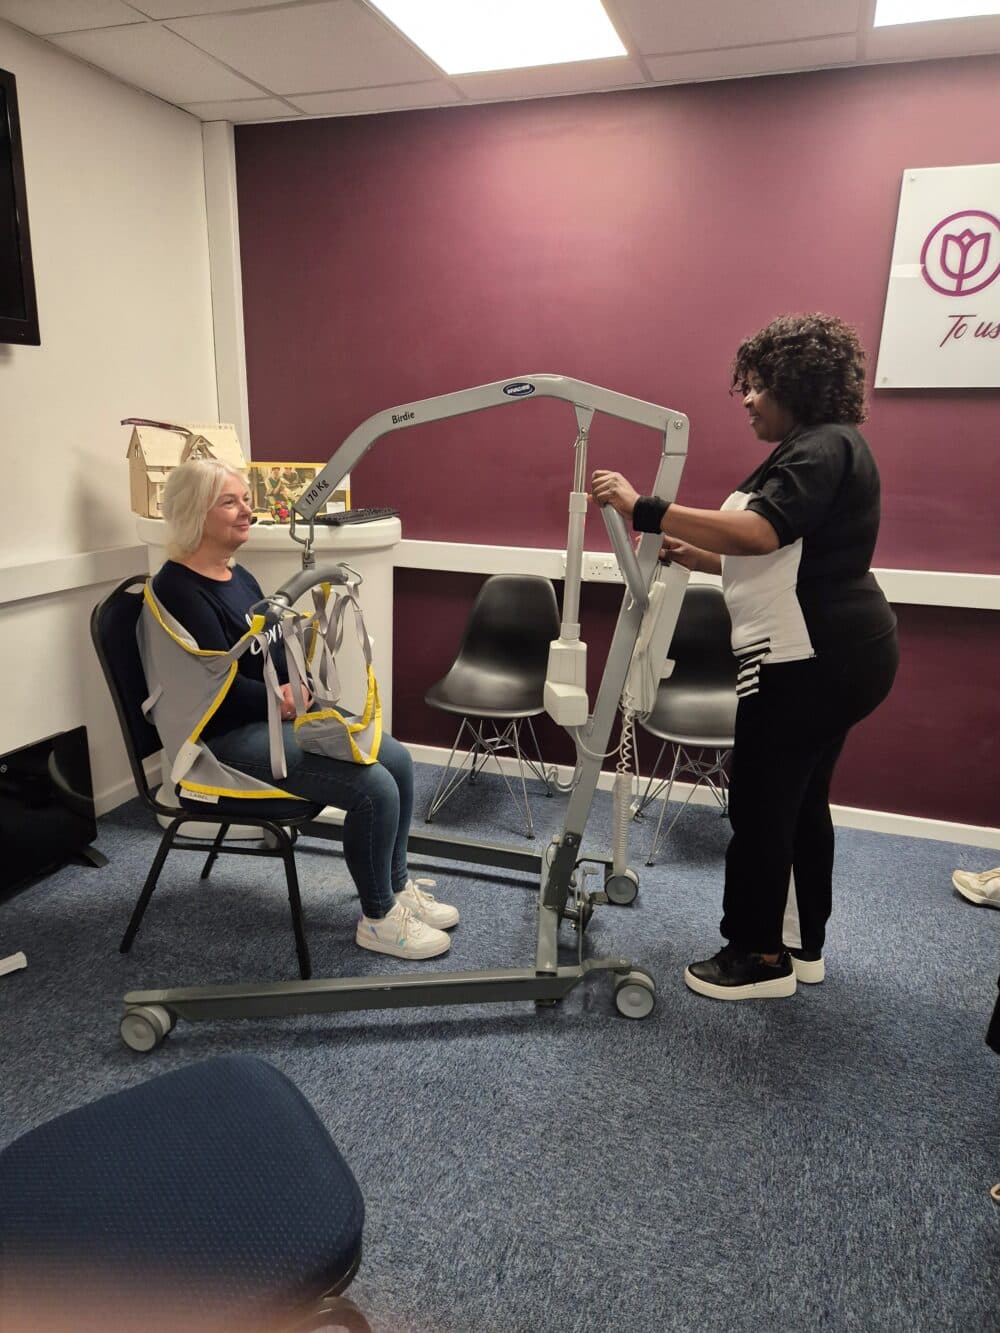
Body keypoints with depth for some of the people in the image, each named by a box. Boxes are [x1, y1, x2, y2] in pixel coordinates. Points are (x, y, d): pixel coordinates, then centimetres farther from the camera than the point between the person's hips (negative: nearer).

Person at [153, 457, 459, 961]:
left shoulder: (238, 576, 14)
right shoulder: (179, 589, -15)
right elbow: (224, 687, -20)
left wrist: (300, 691, -3)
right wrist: (293, 703, -10)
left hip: (276, 715, 9)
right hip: (229, 736, -9)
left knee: (397, 758, -2)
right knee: (373, 786, -20)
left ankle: (397, 885, 15)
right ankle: (378, 919, 0)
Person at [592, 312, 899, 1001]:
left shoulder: (824, 446, -14)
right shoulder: (812, 449, 19)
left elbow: (760, 533, -31)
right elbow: (780, 560, 19)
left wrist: (644, 510, -32)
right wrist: (692, 556, 9)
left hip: (817, 658, -11)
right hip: (830, 653, 11)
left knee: (760, 805, -1)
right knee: (800, 800, 17)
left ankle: (760, 955, 14)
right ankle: (806, 945, 31)